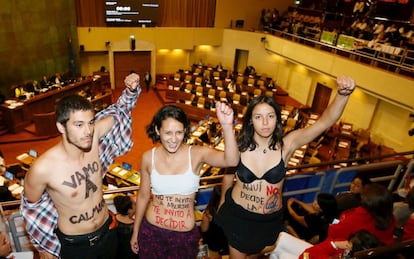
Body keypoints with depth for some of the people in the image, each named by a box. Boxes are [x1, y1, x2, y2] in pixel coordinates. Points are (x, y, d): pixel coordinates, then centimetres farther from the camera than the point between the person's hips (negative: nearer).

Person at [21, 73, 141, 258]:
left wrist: (131, 90, -20)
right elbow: (31, 206, -8)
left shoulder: (93, 136, -19)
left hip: (107, 231, 4)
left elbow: (120, 111, -2)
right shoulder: (43, 168, -27)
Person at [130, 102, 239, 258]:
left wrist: (227, 126, -52)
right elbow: (143, 196, 3)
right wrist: (135, 232, 12)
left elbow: (231, 161, -36)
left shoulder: (197, 154, -17)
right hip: (151, 231, 1)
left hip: (185, 235, -1)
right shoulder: (148, 157, -10)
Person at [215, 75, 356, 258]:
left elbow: (325, 122, -30)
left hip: (270, 219, 2)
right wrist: (222, 204, 14)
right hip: (237, 215, -1)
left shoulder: (286, 145, -19)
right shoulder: (238, 147, -18)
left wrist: (343, 94, -47)